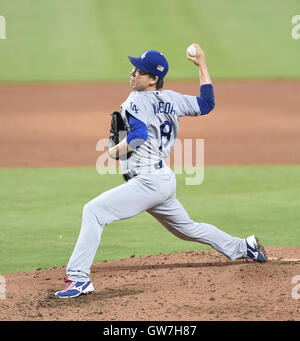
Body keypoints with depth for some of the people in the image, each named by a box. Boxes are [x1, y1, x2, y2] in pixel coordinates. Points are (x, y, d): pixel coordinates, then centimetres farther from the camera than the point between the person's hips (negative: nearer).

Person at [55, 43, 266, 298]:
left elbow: (138, 136, -26)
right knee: (188, 228, 27)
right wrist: (202, 66, 26)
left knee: (93, 211, -16)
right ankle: (243, 247, 35)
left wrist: (115, 151, -10)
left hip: (149, 180, -9)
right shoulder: (171, 99, 11)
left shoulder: (137, 100, -11)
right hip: (165, 180, 9)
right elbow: (206, 103, 21)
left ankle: (79, 277, -24)